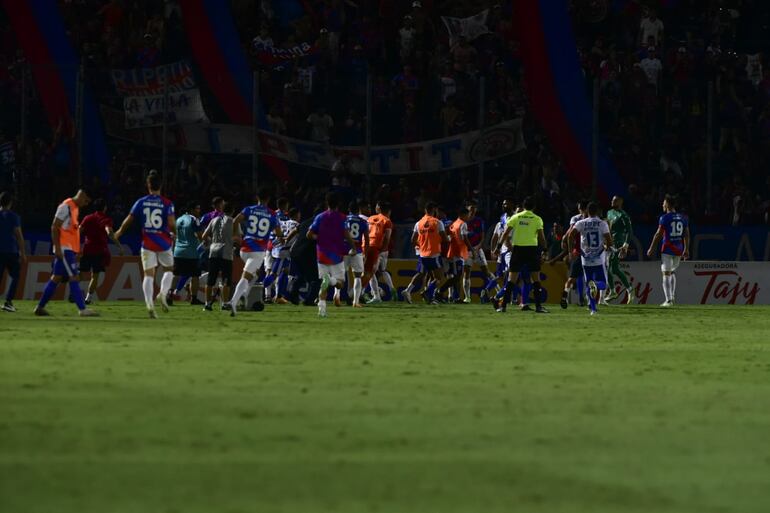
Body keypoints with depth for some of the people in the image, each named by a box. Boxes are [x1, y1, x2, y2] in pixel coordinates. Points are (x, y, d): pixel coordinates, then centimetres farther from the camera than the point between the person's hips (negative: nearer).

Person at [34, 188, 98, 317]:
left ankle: (40, 307, 15)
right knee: (74, 277, -12)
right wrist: (57, 248, -19)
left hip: (70, 249, 10)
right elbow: (55, 227, -15)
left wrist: (77, 251, 22)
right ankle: (83, 309, -15)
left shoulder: (75, 208, 17)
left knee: (56, 278, 10)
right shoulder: (65, 207, -11)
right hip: (64, 249, -10)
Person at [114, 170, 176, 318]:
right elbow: (171, 223, -15)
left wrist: (120, 232, 21)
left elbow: (129, 220, 3)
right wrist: (174, 232, 7)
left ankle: (149, 304, -17)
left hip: (147, 243, 1)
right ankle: (163, 293, -8)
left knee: (148, 274, 0)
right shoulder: (167, 203, -6)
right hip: (164, 243, -1)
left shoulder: (141, 202, 0)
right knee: (168, 270, 18)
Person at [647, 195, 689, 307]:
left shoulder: (665, 218, -8)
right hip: (679, 249, 5)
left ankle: (668, 300, -10)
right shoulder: (683, 218, 8)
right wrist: (686, 249, 18)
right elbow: (686, 235, 11)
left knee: (666, 274, -2)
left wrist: (652, 248, -2)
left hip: (667, 248, -5)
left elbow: (659, 234, -9)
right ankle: (673, 296, 16)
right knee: (673, 272, 22)